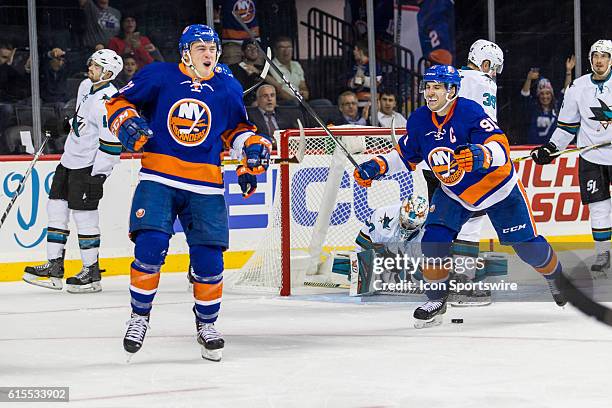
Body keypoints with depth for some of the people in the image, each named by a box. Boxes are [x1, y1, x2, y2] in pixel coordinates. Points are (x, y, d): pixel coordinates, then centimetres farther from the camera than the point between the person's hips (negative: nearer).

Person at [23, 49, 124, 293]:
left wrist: (98, 174, -22)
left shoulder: (107, 101, -23)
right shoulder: (86, 86, 6)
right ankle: (54, 267, 14)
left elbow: (111, 142, -24)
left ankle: (91, 272, 3)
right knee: (56, 209, 9)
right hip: (70, 159, 10)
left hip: (89, 166, -10)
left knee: (84, 214, -7)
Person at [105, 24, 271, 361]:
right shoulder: (159, 77, -1)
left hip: (205, 186, 2)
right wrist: (128, 124, -13)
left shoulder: (227, 88, 8)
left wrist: (252, 145, 5)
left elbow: (237, 127, 23)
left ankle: (206, 324, 21)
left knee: (209, 258, -2)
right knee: (150, 248, -16)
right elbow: (119, 102, 7)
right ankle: (139, 317, 5)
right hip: (158, 178, -2)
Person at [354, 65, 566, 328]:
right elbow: (405, 156, 7)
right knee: (434, 239, -15)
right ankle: (436, 299, 2)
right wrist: (376, 167, -7)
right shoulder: (419, 121, -9)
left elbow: (501, 147, -37)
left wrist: (480, 155, -58)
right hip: (454, 193, 5)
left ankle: (557, 278, 27)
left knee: (527, 244, -3)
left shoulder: (469, 111, -28)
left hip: (497, 186, -4)